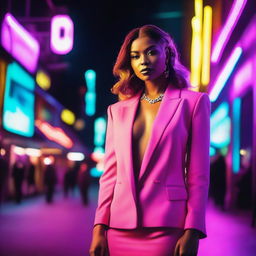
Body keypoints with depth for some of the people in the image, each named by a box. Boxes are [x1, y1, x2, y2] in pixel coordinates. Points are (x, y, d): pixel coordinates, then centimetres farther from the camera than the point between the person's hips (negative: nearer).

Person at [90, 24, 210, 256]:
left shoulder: (194, 102, 3)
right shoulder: (118, 110, 13)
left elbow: (199, 174, -2)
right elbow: (110, 173, 10)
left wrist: (192, 231, -10)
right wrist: (99, 227, 1)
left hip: (166, 227, -3)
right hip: (119, 227, 4)